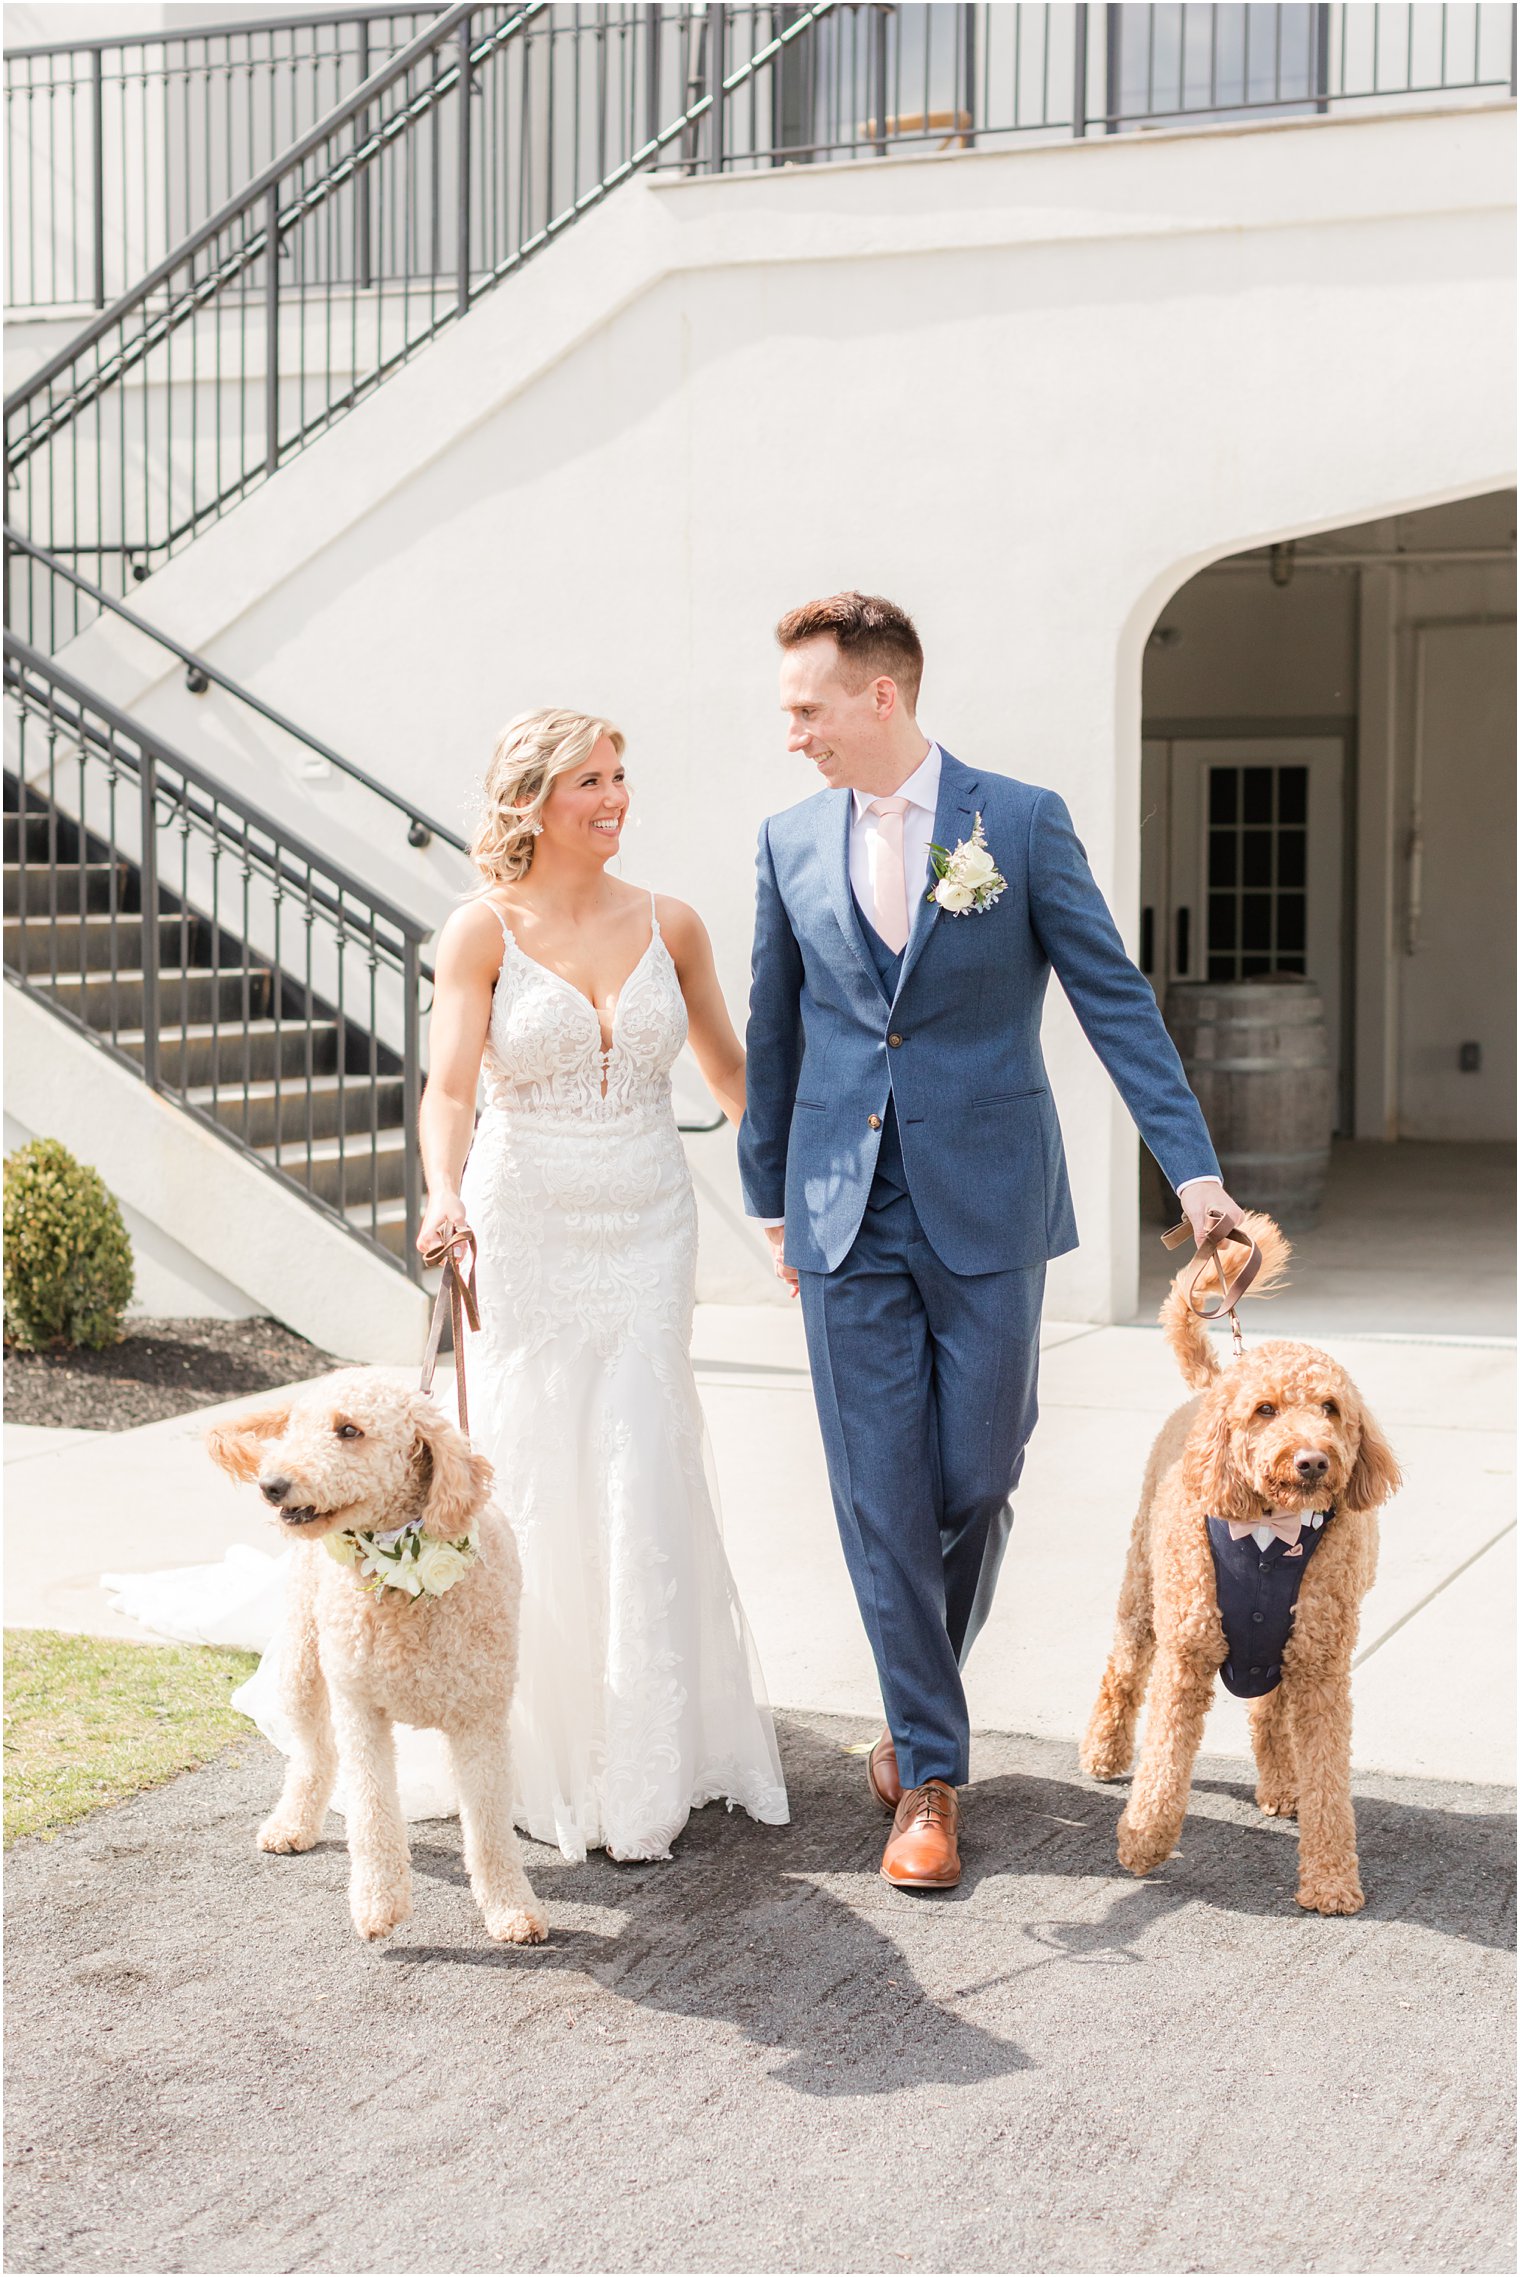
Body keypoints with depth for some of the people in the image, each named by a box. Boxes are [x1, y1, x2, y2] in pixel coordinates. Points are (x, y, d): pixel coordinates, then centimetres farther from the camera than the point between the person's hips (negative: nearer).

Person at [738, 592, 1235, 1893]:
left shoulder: (1021, 822, -3)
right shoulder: (793, 842, 7)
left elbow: (1114, 996, -2)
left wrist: (1193, 1165, -8)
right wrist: (769, 1197, 18)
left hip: (985, 1210, -2)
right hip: (848, 1220, 2)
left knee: (976, 1482, 3)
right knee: (882, 1501, 1)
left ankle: (922, 1708, 31)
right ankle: (931, 1768, 12)